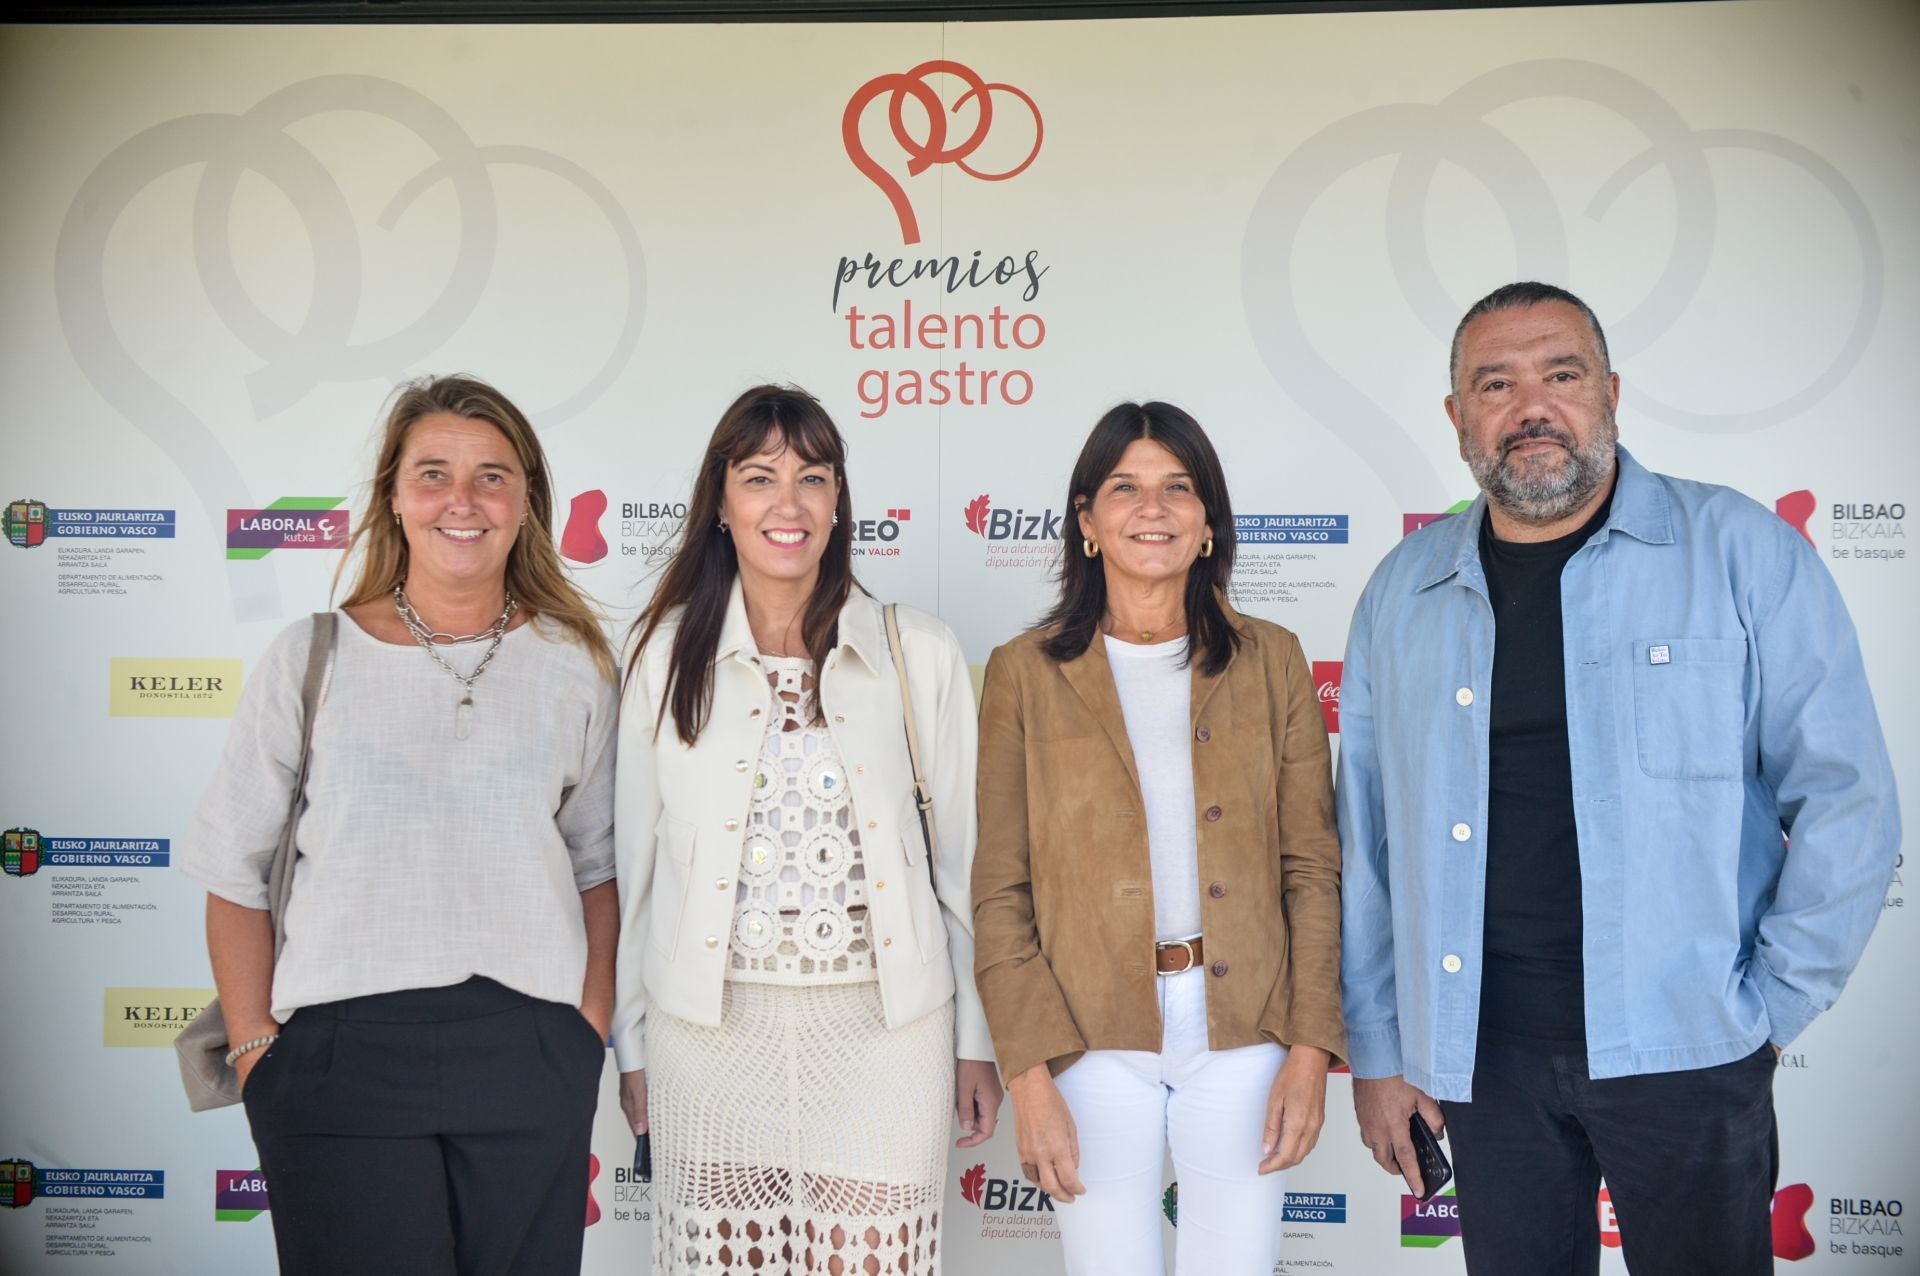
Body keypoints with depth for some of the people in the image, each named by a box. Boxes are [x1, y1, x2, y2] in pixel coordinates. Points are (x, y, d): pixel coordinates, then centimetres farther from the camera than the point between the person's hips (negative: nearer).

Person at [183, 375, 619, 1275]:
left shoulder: (573, 664, 5)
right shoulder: (310, 658, 2)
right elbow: (236, 872, 4)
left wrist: (591, 1031, 3)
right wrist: (256, 1051, -1)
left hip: (528, 1057, 1)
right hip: (342, 1052, -1)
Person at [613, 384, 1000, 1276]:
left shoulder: (920, 653, 1)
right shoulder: (667, 654, 2)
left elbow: (961, 855, 4)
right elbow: (637, 860, 7)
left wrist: (977, 1037, 5)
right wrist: (633, 1040, 9)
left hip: (883, 1026, 0)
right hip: (711, 1031, 1)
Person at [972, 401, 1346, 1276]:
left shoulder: (1270, 661, 4)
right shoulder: (1027, 673, 0)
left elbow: (1311, 868, 4)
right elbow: (999, 893, -1)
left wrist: (1310, 1049, -3)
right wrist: (1029, 1075, -7)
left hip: (1242, 1034, 1)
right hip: (1092, 1039, -1)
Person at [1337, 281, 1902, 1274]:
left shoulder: (1739, 551, -3)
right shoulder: (1402, 594, 5)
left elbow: (1846, 800, -2)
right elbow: (1366, 832, 8)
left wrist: (1771, 1007, -4)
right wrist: (1376, 1047, 7)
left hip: (1682, 1052, -2)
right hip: (1481, 1051, 3)